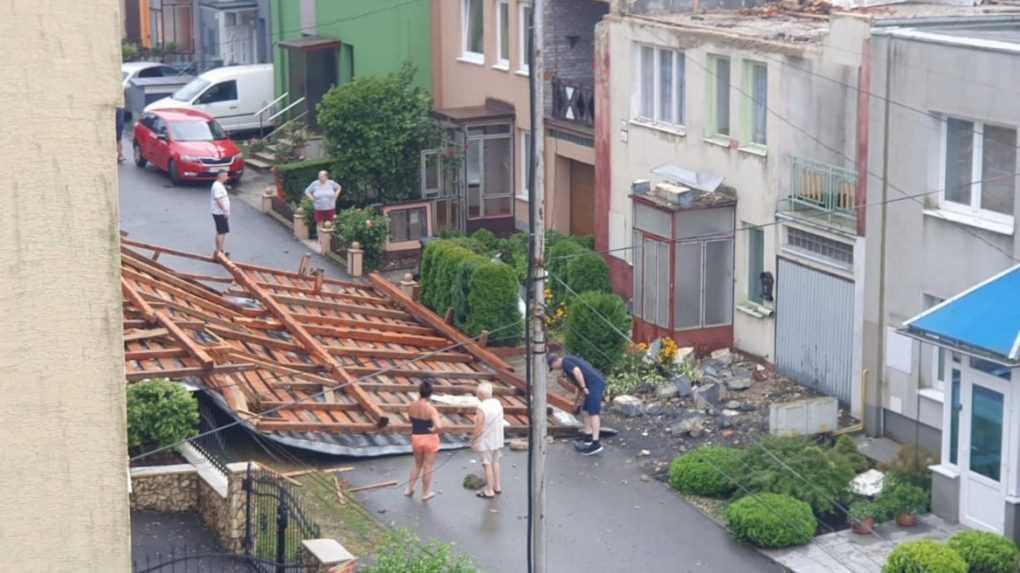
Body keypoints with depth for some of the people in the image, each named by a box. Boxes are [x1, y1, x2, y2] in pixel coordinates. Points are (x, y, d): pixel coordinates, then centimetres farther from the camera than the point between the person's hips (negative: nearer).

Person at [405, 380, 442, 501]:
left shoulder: (411, 407, -8)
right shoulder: (431, 409, -22)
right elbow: (438, 426, -33)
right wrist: (433, 431, -10)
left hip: (416, 438, 4)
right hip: (429, 438, -4)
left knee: (418, 465, 26)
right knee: (428, 467, 11)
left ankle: (409, 489, 31)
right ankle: (425, 493, 22)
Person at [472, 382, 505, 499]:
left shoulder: (481, 409, -24)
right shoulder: (498, 403, -1)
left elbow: (479, 428, -22)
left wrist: (473, 440, -9)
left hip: (486, 441, -7)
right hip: (498, 439, 7)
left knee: (487, 464, 4)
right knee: (495, 462, 21)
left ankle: (489, 491, 11)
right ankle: (497, 487, 31)